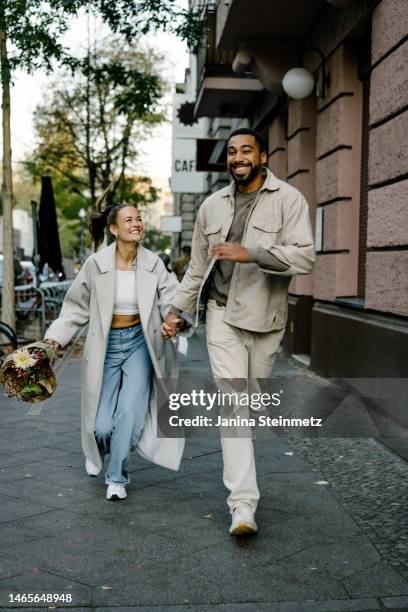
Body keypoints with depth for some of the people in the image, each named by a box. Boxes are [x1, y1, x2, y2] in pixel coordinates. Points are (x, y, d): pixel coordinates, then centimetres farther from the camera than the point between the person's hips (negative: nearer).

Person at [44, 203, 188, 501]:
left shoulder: (153, 264, -6)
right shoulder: (96, 264, -8)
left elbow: (172, 300, -12)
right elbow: (76, 308, 1)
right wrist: (54, 339, -8)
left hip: (139, 343, 1)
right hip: (106, 345, 0)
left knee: (130, 414, -13)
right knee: (103, 425, -1)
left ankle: (117, 476, 11)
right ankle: (98, 449, 38)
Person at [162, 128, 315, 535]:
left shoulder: (288, 199, -4)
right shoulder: (212, 205, 9)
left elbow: (305, 257, -16)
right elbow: (198, 266, 16)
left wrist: (250, 253, -26)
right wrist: (176, 310, 14)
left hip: (266, 318, -1)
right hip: (223, 314, 1)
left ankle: (237, 472, 36)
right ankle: (243, 503, -11)